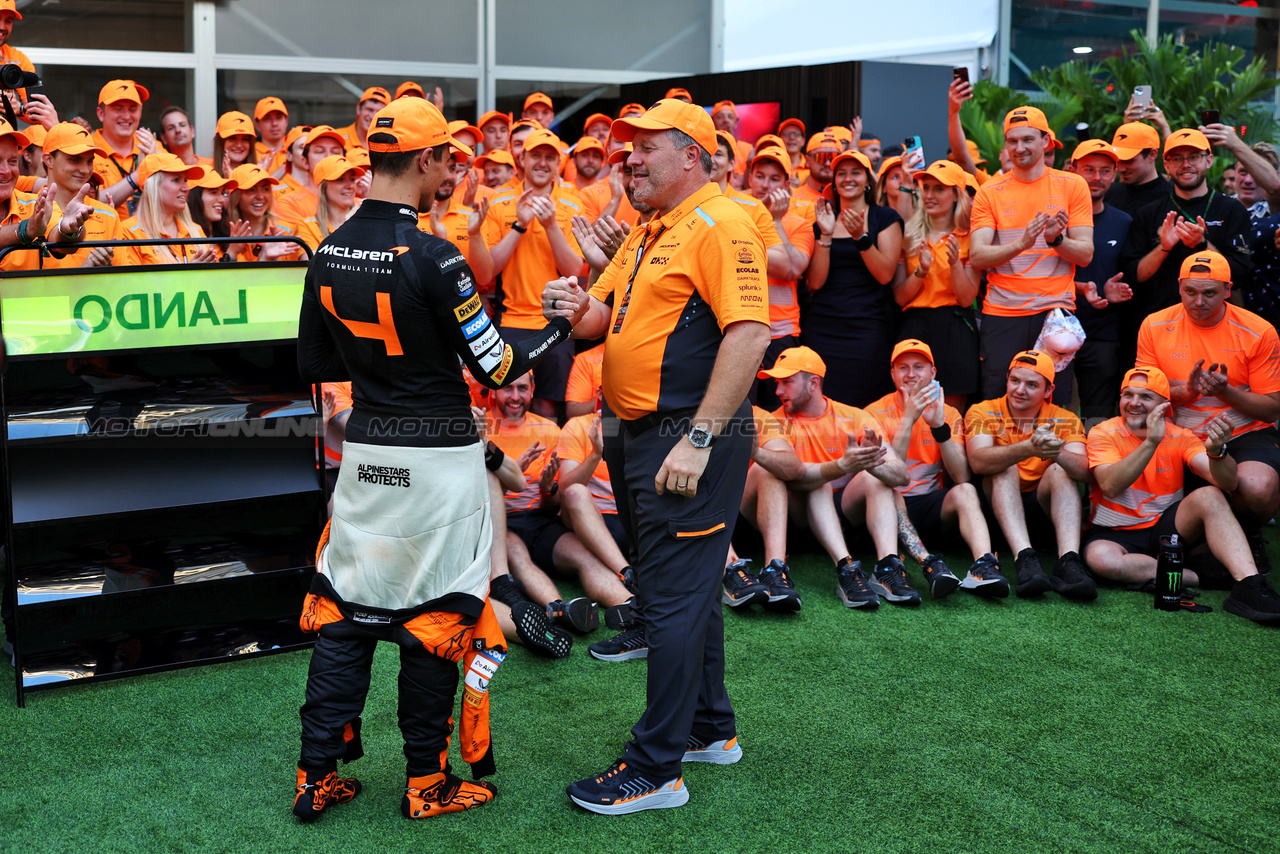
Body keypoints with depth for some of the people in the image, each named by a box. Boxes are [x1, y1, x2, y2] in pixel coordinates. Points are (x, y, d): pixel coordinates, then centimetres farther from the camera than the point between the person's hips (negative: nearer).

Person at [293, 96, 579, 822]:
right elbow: (497, 367, -13)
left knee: (346, 608, 13)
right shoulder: (431, 257, -18)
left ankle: (317, 778, 19)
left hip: (364, 454, 6)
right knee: (434, 616, 7)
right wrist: (558, 327, 1)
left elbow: (314, 364, 11)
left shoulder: (329, 255, 2)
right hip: (437, 458, -6)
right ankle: (427, 783, 17)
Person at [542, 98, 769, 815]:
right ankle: (710, 729, 34)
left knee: (675, 599, -4)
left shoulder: (720, 224, -13)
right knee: (687, 588, 19)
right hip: (640, 435, 10)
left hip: (691, 437, -10)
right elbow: (605, 317, 20)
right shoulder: (648, 234, 17)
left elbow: (750, 332, -23)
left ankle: (656, 769, 4)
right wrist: (579, 310, -5)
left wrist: (699, 439, -26)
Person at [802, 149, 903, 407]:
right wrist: (826, 235, -8)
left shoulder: (885, 218, 6)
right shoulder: (823, 220, 13)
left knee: (862, 404, -6)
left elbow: (885, 275, -6)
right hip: (822, 325, 2)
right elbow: (815, 281, 2)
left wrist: (861, 236, -16)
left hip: (867, 325, -2)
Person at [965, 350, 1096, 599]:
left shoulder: (1065, 421, 2)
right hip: (997, 507, -1)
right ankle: (1025, 559, -44)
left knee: (1060, 470, -22)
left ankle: (1068, 561, -41)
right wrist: (1028, 449, -42)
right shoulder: (983, 413, -3)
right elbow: (978, 461, -25)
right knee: (1005, 466, -26)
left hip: (1044, 506, 1)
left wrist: (1058, 452, -40)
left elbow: (1084, 471, -17)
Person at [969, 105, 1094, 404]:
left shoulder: (1072, 185, 6)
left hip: (1055, 309, 0)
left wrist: (1056, 239, -19)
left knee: (1055, 402, 0)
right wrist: (1022, 243, -21)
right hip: (1002, 312, 0)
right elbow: (977, 257, -5)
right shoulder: (989, 192, 5)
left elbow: (1086, 254, 1)